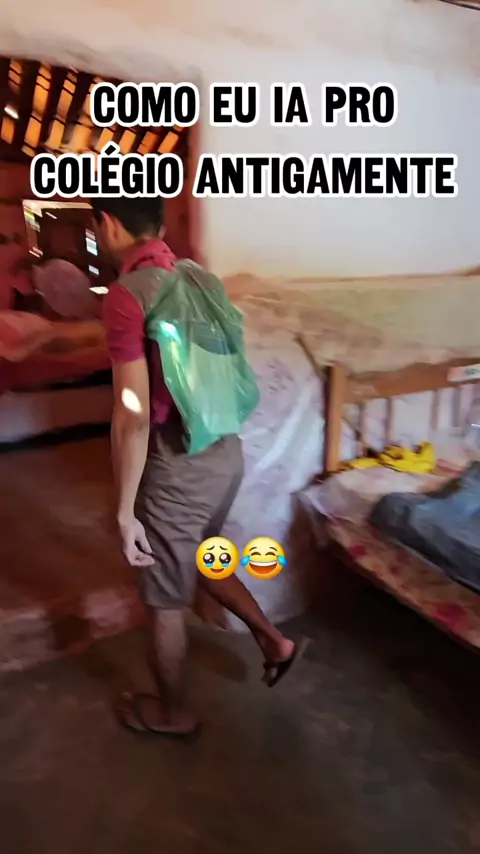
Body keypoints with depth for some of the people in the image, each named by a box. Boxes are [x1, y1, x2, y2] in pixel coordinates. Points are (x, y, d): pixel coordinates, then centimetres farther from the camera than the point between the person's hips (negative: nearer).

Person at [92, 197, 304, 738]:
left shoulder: (127, 295, -19)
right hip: (226, 452, 8)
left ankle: (172, 714, 38)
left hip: (178, 468, -7)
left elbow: (134, 417, -22)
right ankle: (273, 639, 37)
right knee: (197, 559, 31)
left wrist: (125, 510, -14)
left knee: (164, 601, 15)